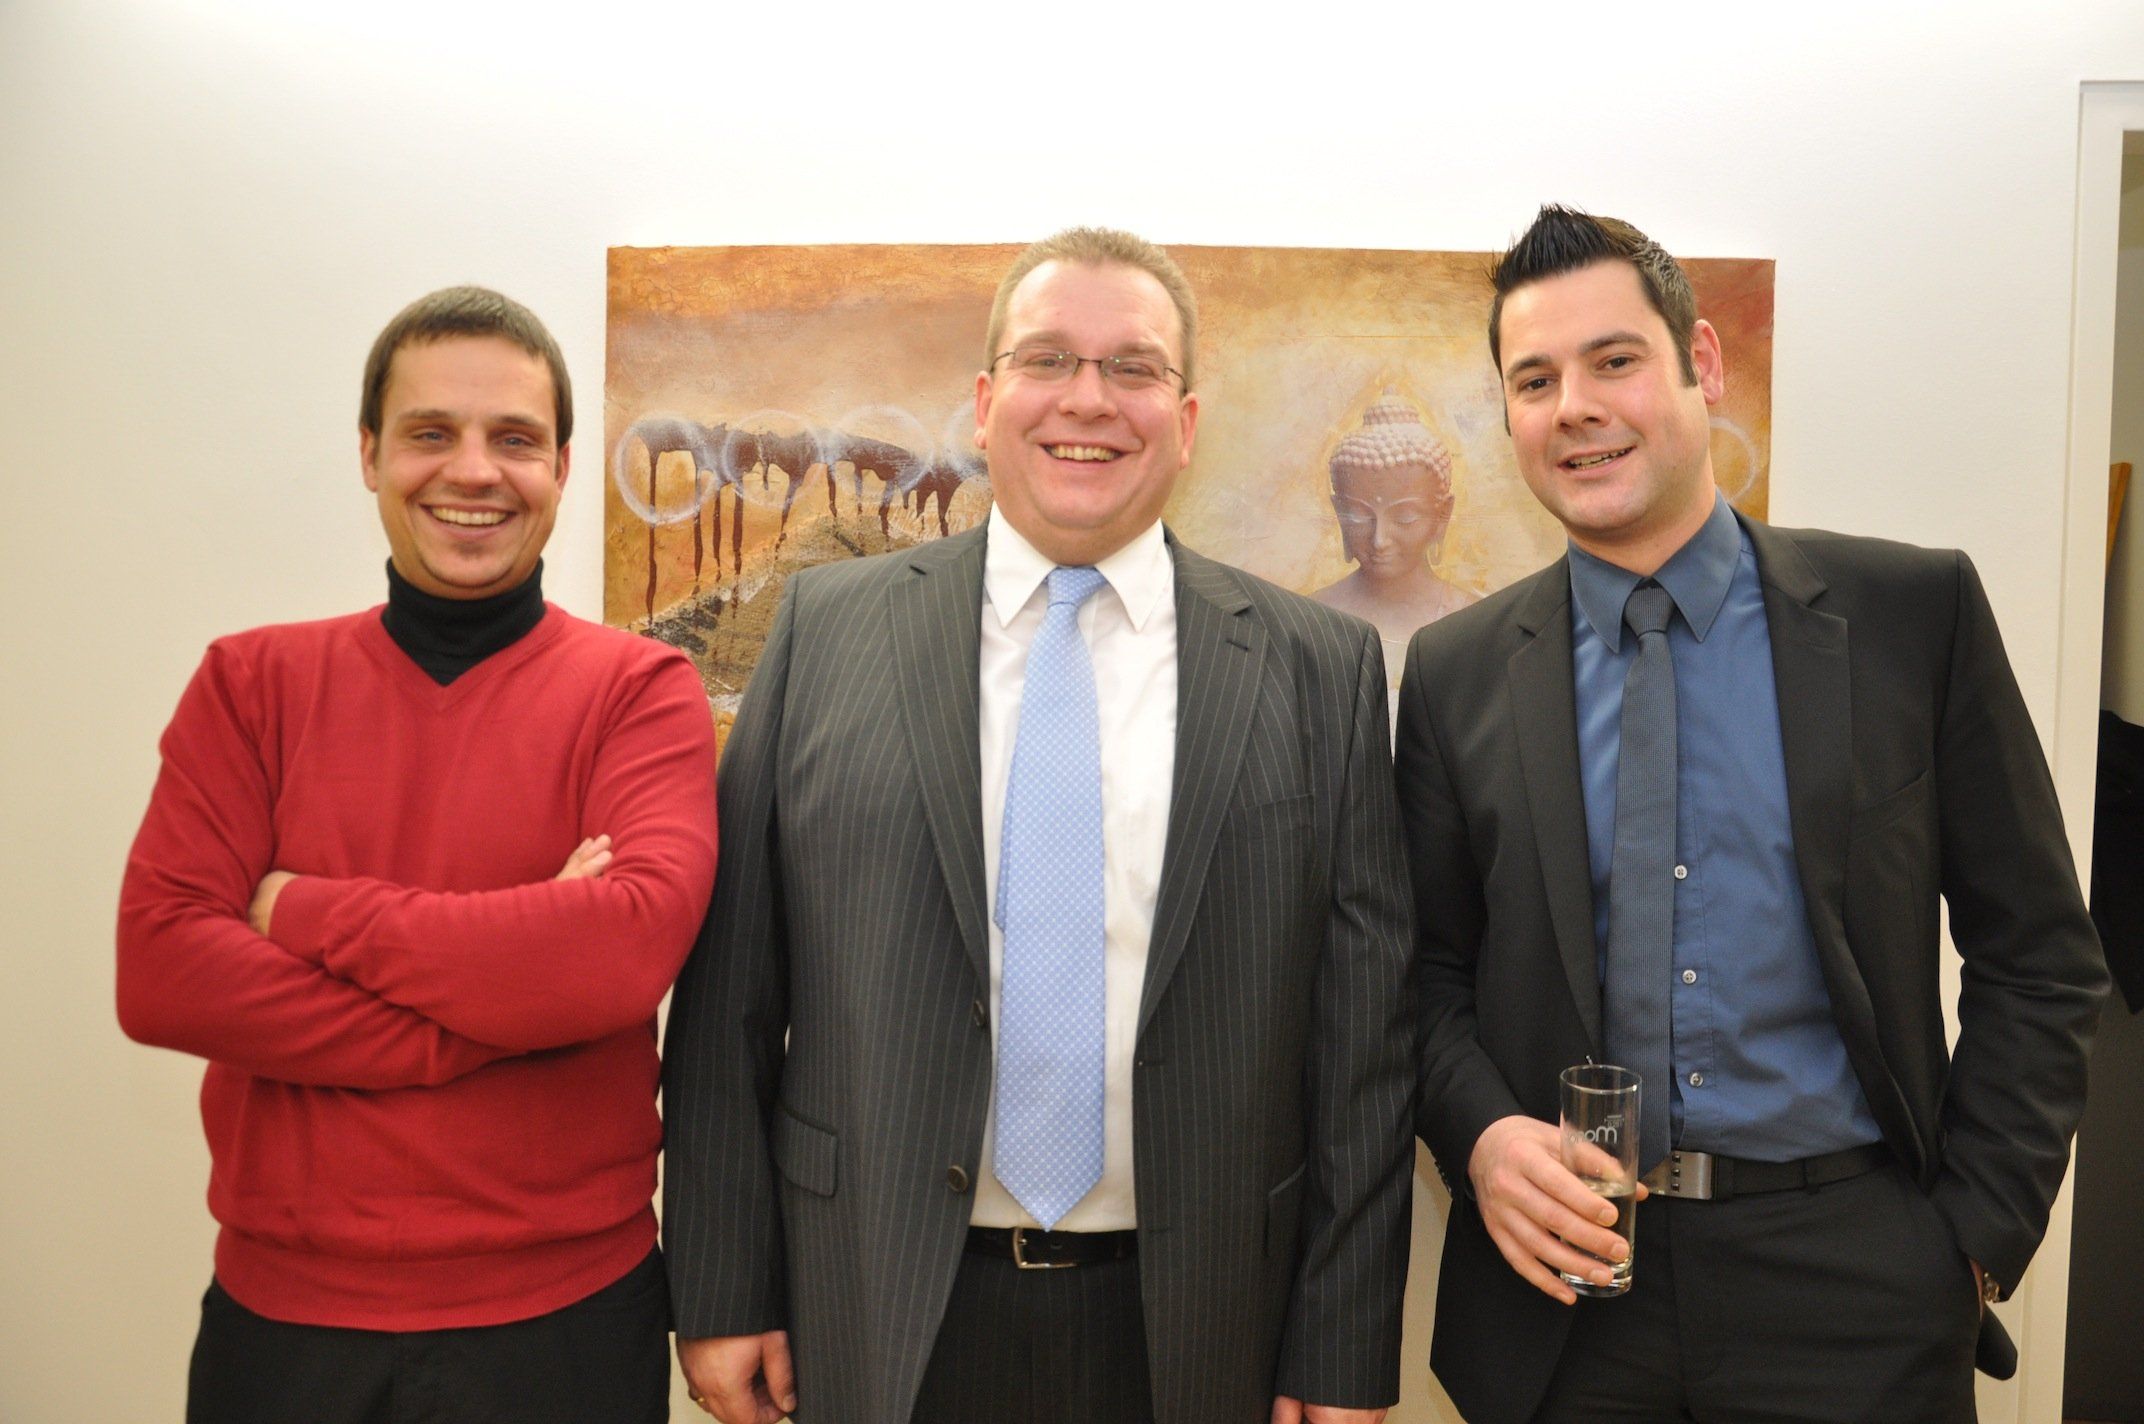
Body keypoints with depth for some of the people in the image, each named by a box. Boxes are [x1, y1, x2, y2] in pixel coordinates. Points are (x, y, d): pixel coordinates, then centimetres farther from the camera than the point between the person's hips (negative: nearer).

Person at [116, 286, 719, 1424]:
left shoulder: (641, 690, -6)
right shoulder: (247, 683, 1)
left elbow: (632, 945, -22)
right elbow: (157, 972, -9)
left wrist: (304, 911, -14)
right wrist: (493, 1005, -17)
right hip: (280, 1315, 2)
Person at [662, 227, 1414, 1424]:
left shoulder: (1323, 668, -2)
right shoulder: (827, 629, -1)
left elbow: (1364, 1031, -2)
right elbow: (731, 988, 0)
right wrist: (723, 1289, -1)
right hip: (884, 1324, 1)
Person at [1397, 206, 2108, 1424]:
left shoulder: (1916, 611, -3)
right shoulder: (1455, 674, 0)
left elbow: (2036, 953, 0)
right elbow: (1432, 968, 6)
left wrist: (1980, 1231, -5)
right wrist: (1483, 1135, -12)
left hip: (1851, 1277, -1)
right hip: (1567, 1276, 1)